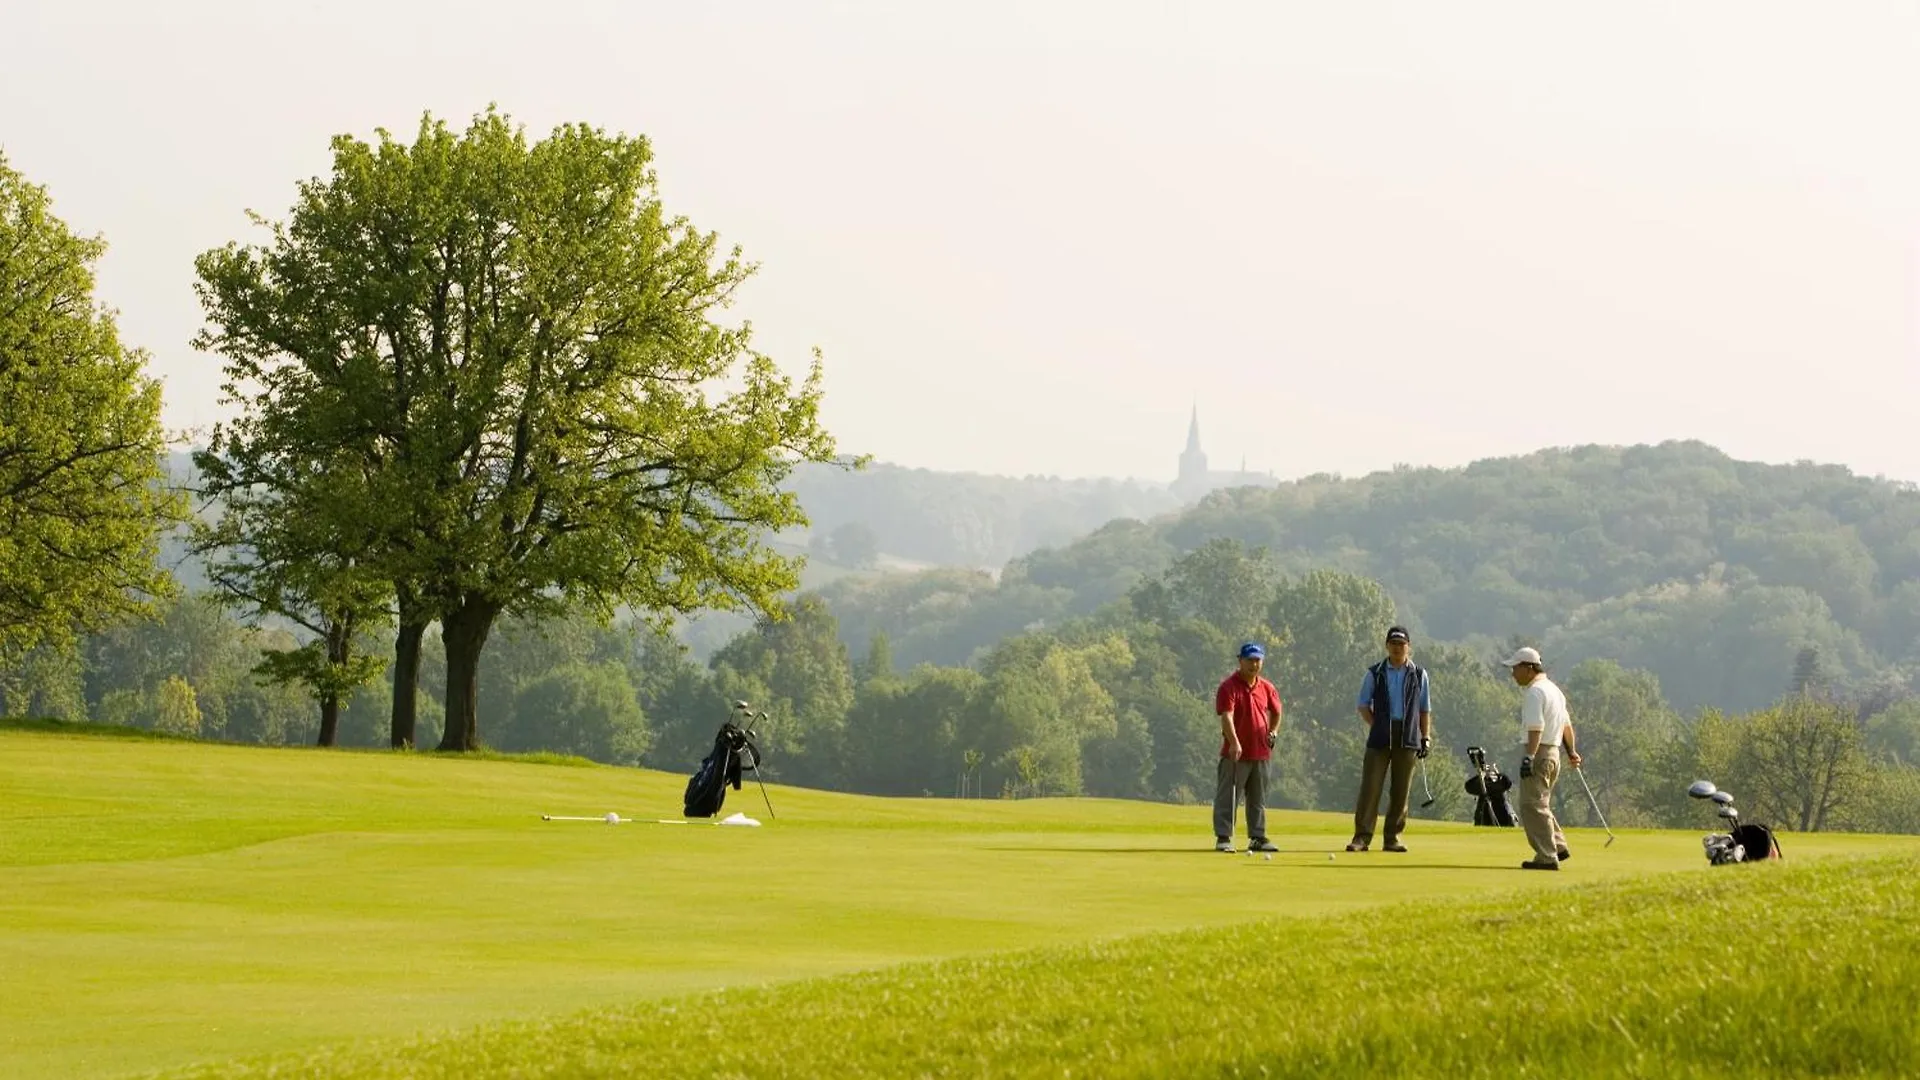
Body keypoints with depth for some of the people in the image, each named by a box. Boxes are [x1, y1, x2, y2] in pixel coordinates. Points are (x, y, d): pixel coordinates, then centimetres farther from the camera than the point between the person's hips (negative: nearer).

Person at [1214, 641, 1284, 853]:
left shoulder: (1266, 688, 10)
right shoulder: (1229, 687, -9)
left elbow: (1276, 712, 28)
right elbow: (1226, 716, -21)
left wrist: (1273, 732, 11)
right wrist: (1234, 743, -33)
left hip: (1260, 752, 6)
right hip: (1236, 753, -6)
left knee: (1258, 799, 12)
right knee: (1227, 797, -4)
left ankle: (1257, 837, 19)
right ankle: (1223, 837, -3)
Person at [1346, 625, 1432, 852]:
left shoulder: (1418, 675, 9)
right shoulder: (1375, 673, 6)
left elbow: (1425, 709, 13)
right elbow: (1362, 704, 9)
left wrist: (1426, 737, 6)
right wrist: (1376, 727, -2)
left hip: (1408, 739, 1)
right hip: (1380, 738, -1)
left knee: (1401, 791, 2)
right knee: (1370, 786, -7)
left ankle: (1393, 837, 8)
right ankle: (1362, 836, -7)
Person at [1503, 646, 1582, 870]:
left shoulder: (1534, 692, -14)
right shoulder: (1553, 689, 18)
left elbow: (1536, 727, -24)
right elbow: (1566, 724, 24)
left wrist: (1529, 757, -31)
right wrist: (1571, 751, 33)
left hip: (1539, 752, -10)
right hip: (1554, 752, 10)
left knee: (1533, 805, -8)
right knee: (1540, 804, 20)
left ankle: (1547, 857, -11)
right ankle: (1558, 847, 18)